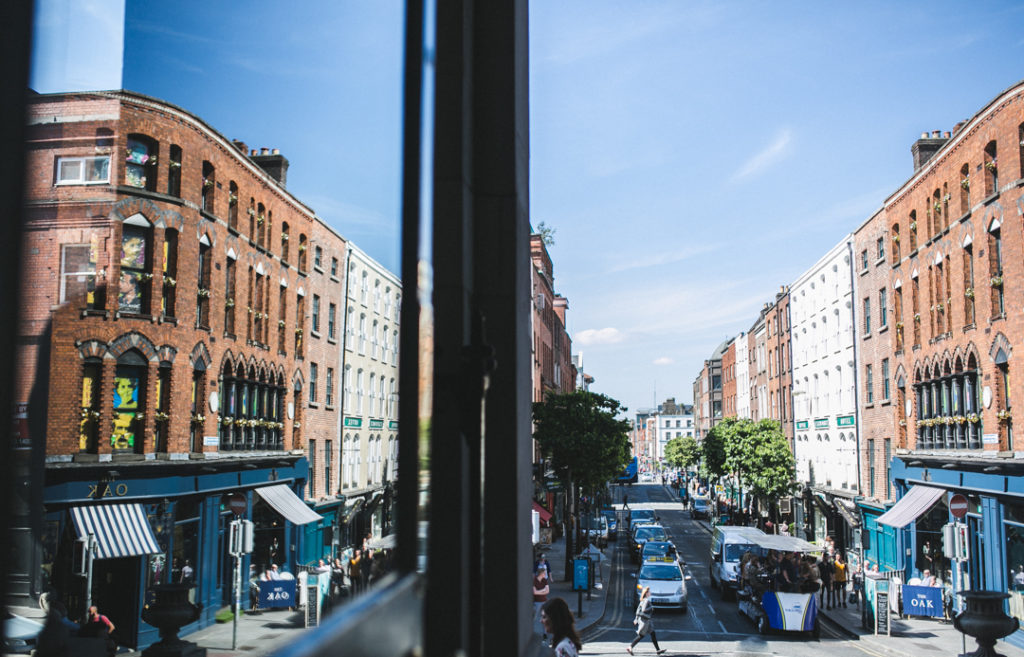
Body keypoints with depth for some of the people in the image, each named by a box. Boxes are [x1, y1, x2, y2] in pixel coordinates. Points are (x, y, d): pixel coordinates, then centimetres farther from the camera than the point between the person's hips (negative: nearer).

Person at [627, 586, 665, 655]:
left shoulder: (643, 600, 11)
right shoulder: (646, 600, -18)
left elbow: (638, 609, 15)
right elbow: (643, 610, -27)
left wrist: (636, 619, 18)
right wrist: (651, 608, -13)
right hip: (644, 620, -10)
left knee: (653, 634, 12)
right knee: (641, 635, -3)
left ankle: (658, 649, 16)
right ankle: (630, 648, -1)